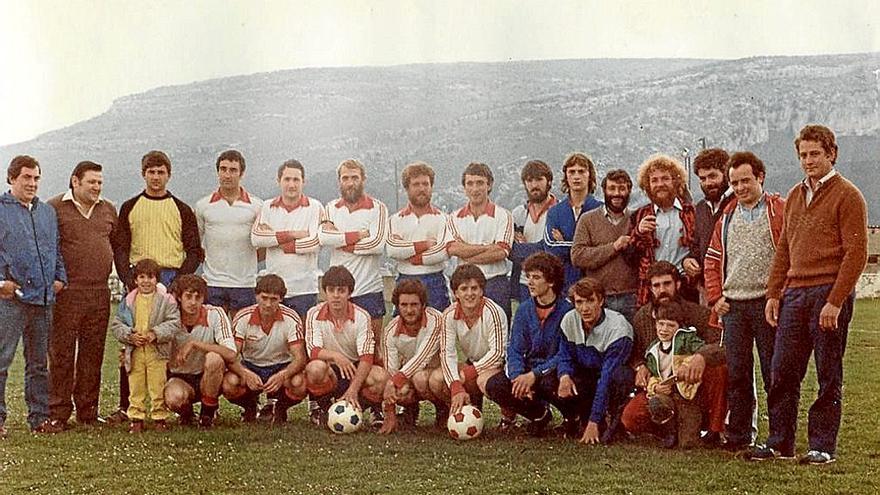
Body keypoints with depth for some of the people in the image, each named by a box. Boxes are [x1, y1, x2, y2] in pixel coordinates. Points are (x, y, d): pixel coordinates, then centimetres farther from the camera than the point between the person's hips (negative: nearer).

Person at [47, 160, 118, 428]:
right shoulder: (54, 208, -2)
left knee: (93, 353, 8)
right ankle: (58, 413, 4)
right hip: (66, 294, -5)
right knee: (61, 352, -2)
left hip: (99, 293, 5)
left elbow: (117, 245, 24)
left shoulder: (108, 210, 14)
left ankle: (88, 411, 17)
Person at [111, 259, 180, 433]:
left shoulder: (166, 300, -2)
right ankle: (136, 418, 15)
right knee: (136, 387, 6)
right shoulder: (128, 301, 6)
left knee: (157, 387, 3)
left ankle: (159, 417, 14)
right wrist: (130, 336, -10)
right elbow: (117, 324, 7)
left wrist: (156, 334, -18)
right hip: (135, 352, 2)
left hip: (157, 352, -2)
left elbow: (174, 323, -7)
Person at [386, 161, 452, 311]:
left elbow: (444, 251, -12)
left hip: (435, 283, -1)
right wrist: (425, 244, -9)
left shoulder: (441, 218, 4)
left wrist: (410, 255, -8)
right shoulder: (396, 220, 9)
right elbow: (392, 249, -9)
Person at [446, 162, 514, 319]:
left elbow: (501, 252, -11)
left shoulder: (502, 216, 1)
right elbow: (452, 249, -7)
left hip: (495, 284, -2)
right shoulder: (455, 218, 9)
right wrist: (488, 247, -10)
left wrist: (467, 256, -8)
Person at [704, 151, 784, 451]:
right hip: (733, 305, 5)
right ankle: (737, 437, 14)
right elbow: (712, 260, 18)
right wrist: (715, 297, 8)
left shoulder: (781, 211, -2)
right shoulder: (728, 216, 15)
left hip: (768, 302, -5)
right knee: (736, 373, 7)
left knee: (773, 373, 0)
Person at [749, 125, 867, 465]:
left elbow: (856, 253, -10)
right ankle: (780, 442, 14)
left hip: (829, 295, -6)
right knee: (783, 371, 5)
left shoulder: (847, 196, -4)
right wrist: (773, 294, 11)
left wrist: (835, 302, -16)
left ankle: (823, 446, 9)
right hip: (794, 294, 6)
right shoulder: (794, 196, 17)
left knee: (828, 376, 1)